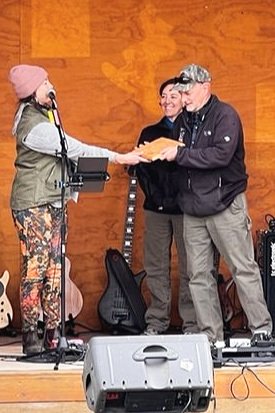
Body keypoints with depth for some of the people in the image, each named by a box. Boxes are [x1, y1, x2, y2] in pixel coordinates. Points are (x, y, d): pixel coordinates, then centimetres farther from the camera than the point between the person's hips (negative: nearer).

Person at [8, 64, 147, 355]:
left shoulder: (43, 117, 15)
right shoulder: (34, 126, -18)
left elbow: (66, 151, 21)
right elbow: (76, 150, -17)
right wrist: (119, 158, -12)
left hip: (53, 203, 10)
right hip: (34, 206, -10)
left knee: (55, 269, 6)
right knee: (35, 269, -9)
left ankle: (53, 333, 8)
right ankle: (30, 336, -6)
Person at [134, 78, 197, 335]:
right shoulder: (150, 133, 16)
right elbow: (141, 169, 10)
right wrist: (155, 196, -2)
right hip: (156, 208, 4)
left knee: (189, 268, -4)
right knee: (155, 266, 4)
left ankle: (192, 324, 0)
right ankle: (156, 322, 9)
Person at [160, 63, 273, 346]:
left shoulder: (225, 115, -7)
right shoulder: (183, 120, 14)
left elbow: (222, 154, -21)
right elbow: (177, 158, 21)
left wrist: (180, 155, -19)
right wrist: (156, 154, 1)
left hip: (225, 205, -6)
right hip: (193, 209, 7)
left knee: (243, 269, -3)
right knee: (199, 275, 3)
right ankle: (210, 336, 7)